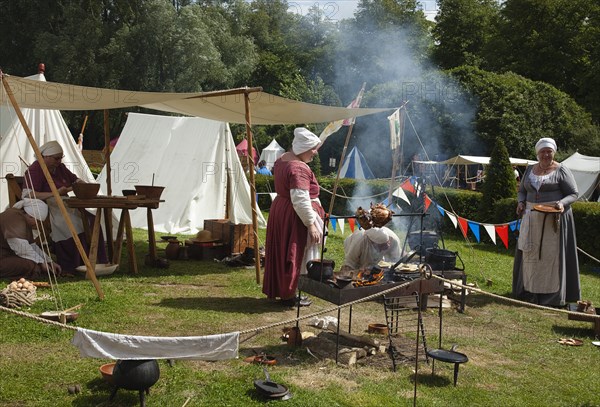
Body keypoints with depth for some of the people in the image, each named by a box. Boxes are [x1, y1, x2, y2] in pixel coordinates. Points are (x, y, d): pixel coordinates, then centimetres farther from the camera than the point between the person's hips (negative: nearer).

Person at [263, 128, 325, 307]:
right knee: (295, 254, 2)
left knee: (282, 253, 18)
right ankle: (289, 295, 13)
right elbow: (300, 200, -28)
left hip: (279, 209, 10)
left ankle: (280, 290, 30)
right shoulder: (299, 168, -24)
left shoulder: (282, 159, 8)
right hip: (294, 217, -10)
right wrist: (311, 224, -24)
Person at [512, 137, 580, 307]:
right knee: (530, 253, 7)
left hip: (554, 219, -5)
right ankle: (529, 290, 16)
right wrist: (521, 202, -1)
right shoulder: (530, 170, 12)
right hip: (532, 218, 5)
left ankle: (553, 294, 5)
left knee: (552, 254, -3)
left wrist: (562, 203, -22)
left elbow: (573, 193, -3)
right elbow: (522, 190, 20)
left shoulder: (561, 170, -3)